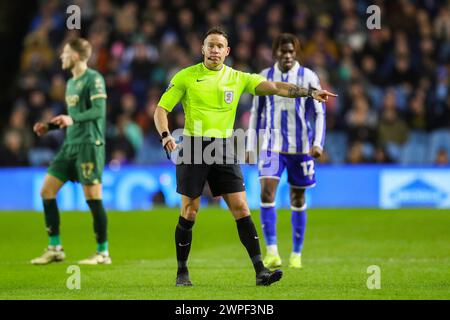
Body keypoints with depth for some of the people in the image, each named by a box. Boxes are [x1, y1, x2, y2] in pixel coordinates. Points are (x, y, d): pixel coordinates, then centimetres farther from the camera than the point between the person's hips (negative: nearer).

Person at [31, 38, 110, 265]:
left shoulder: (93, 79, -8)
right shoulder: (71, 83, 19)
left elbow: (99, 111, -19)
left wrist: (73, 119, -30)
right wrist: (49, 126, 17)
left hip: (89, 144, -9)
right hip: (70, 144, 9)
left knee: (93, 197, -8)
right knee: (47, 190, 4)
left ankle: (103, 253, 1)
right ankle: (55, 249, 9)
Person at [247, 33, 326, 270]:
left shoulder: (308, 77, -2)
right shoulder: (265, 77, 4)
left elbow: (319, 113, 1)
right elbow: (256, 112, 11)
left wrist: (318, 143, -11)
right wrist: (251, 146, 8)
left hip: (300, 146, 0)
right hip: (272, 145, 0)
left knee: (297, 198, 8)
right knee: (266, 190, -19)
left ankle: (296, 254, 21)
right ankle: (271, 251, -20)